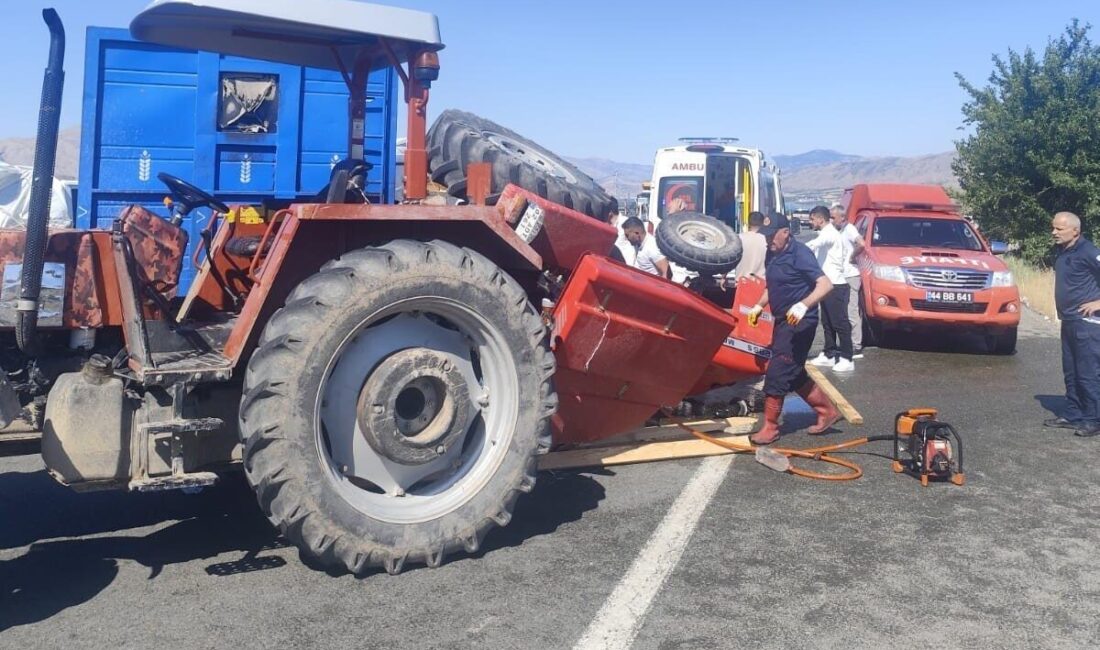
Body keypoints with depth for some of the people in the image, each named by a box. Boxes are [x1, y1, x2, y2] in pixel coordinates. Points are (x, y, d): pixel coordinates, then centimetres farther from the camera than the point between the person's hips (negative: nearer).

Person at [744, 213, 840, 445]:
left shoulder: (799, 253, -16)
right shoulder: (772, 254, 9)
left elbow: (825, 284, -24)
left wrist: (803, 305, -37)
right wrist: (759, 306, 10)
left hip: (799, 322, -9)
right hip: (783, 321, 9)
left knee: (777, 373, -7)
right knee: (794, 374, 16)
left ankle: (770, 427, 2)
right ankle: (827, 411, 29)